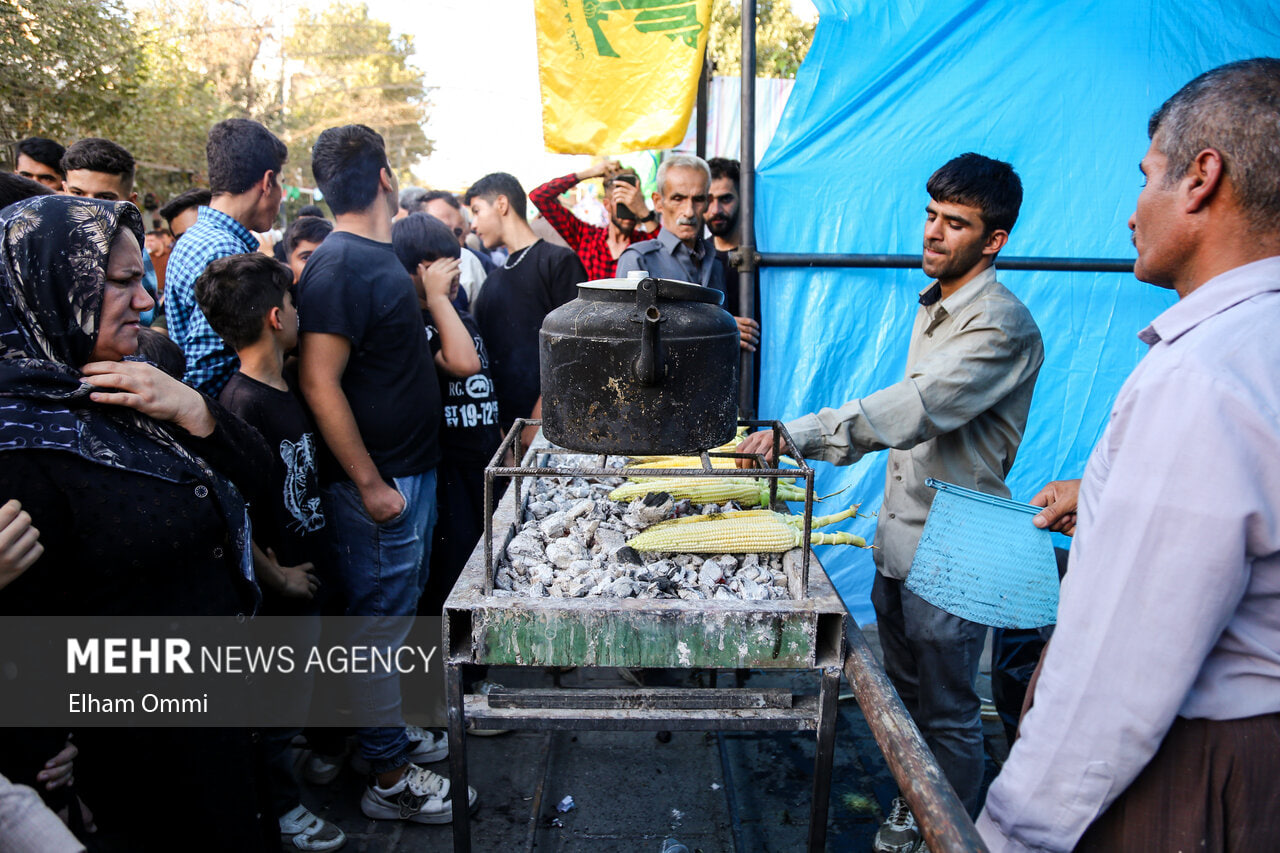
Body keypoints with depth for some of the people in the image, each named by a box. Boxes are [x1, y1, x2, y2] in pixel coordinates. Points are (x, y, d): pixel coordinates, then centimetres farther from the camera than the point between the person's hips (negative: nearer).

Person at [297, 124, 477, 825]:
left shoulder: (378, 257, 11)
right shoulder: (339, 267, -18)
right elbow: (320, 382, -24)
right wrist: (370, 484, -22)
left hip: (411, 470, 10)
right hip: (378, 483, -10)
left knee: (396, 611, 20)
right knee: (379, 624, 3)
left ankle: (394, 732, 38)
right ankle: (390, 780, 18)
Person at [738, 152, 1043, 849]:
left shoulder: (1003, 326, -19)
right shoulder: (934, 304, 11)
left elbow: (914, 409, -31)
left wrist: (797, 435, -35)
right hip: (898, 534, 9)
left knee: (948, 713, 7)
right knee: (904, 689, 22)